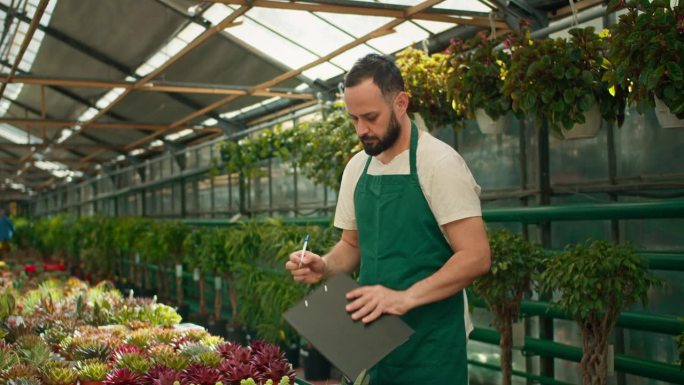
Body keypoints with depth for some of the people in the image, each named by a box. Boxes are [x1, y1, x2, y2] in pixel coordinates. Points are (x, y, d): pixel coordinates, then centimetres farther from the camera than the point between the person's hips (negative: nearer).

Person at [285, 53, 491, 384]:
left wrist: (404, 297, -27)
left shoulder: (438, 162, -14)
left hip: (430, 343, -6)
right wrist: (325, 267, -5)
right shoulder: (357, 167, 6)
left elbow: (475, 256, -18)